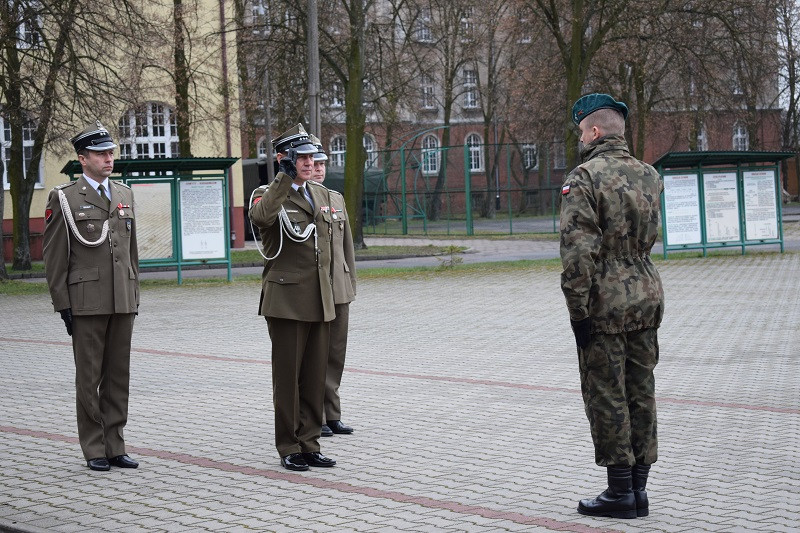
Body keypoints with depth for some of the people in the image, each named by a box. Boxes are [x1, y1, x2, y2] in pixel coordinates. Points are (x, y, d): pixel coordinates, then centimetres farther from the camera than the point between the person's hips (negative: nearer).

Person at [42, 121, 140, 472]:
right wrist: (63, 305, -8)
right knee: (89, 378, 1)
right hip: (86, 303, -5)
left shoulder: (124, 195, 13)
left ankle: (115, 447, 14)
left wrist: (135, 294, 13)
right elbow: (55, 258, -4)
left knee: (119, 377, 7)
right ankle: (94, 451, 9)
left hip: (123, 301, 5)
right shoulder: (64, 199, -3)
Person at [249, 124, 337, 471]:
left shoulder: (321, 195, 16)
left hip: (319, 301, 6)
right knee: (288, 376, 0)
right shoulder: (269, 195, -5)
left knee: (315, 377, 8)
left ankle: (309, 445, 15)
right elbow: (260, 217, -31)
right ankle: (288, 449, 7)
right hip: (286, 300, -6)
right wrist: (284, 176, -32)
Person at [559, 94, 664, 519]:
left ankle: (621, 493, 3)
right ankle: (638, 488, 16)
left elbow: (578, 251, -17)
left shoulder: (585, 178, -12)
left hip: (604, 302, -7)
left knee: (606, 396, 0)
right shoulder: (648, 176, 10)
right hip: (647, 296, 7)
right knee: (641, 392, 11)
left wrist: (578, 310, -14)